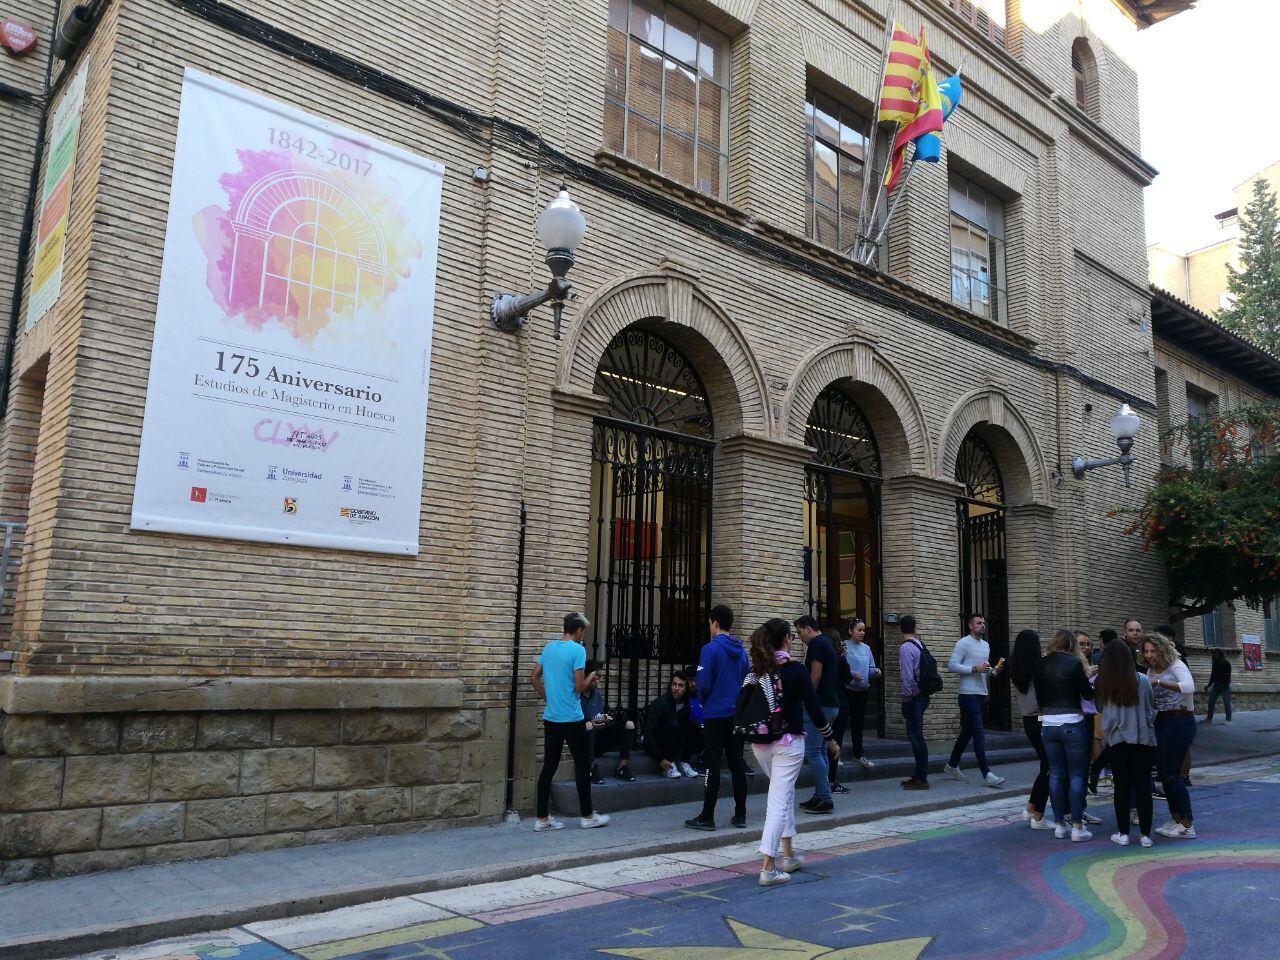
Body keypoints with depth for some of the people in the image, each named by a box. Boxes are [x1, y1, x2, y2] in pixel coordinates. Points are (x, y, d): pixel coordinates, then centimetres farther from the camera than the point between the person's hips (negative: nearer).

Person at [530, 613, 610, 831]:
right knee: (582, 765, 6)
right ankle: (587, 816, 14)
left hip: (550, 717, 6)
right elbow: (579, 687, -14)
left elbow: (534, 678, 12)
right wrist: (590, 678, 5)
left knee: (549, 766, 7)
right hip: (572, 719, -6)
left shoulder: (548, 648, 9)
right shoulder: (578, 650, -12)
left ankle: (542, 819, 9)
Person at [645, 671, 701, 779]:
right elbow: (648, 733, -25)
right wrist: (660, 758, -28)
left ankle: (684, 763, -8)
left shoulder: (687, 704, -5)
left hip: (674, 743, 5)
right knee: (672, 724, -31)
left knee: (694, 726, -16)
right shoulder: (660, 703, -22)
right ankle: (669, 767, -22)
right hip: (653, 743, -5)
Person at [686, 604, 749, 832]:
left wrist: (703, 701, 5)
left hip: (715, 715, -6)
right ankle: (740, 815, 17)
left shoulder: (710, 648, -12)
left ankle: (707, 817, 2)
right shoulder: (741, 651, 7)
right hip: (737, 714, 6)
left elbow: (703, 684, -14)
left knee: (712, 766, -1)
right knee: (737, 764, 11)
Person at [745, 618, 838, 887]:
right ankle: (768, 868, -6)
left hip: (760, 743, 6)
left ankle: (788, 855, 26)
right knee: (779, 801, -3)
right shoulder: (795, 670, -11)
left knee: (786, 794, 23)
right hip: (788, 743, -5)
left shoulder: (755, 670, 2)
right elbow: (814, 709, -9)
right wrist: (830, 737, 5)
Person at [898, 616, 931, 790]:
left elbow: (908, 677, -20)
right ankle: (919, 774, 22)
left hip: (913, 697, -9)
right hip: (922, 695, 9)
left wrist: (906, 699, -12)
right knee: (916, 736, 15)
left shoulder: (905, 648, -15)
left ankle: (921, 779, 0)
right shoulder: (920, 645, 9)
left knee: (916, 737, -4)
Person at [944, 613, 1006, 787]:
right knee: (979, 734, -12)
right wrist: (974, 669, -22)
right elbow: (952, 665, -16)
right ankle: (986, 774, -12)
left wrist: (993, 670, 5)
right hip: (968, 694, -9)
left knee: (968, 732, 15)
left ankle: (952, 766, 27)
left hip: (981, 694, 9)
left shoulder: (986, 645, 18)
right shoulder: (963, 643, -9)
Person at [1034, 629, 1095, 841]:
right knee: (1076, 775, 2)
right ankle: (1077, 827, 3)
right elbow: (1088, 694, -2)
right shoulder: (1074, 663, -8)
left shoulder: (1041, 665, 4)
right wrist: (1086, 675, 16)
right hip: (1072, 723, -4)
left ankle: (1060, 824, 15)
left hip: (1048, 724, 4)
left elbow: (1039, 695, 9)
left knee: (1055, 774, 11)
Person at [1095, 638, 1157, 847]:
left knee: (1122, 786, 7)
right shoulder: (1141, 680, -6)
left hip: (1116, 739, 0)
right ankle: (1145, 834, 11)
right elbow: (1151, 706, 7)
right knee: (1143, 786, 6)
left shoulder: (1101, 684, -4)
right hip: (1143, 738, 0)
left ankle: (1123, 833, 11)